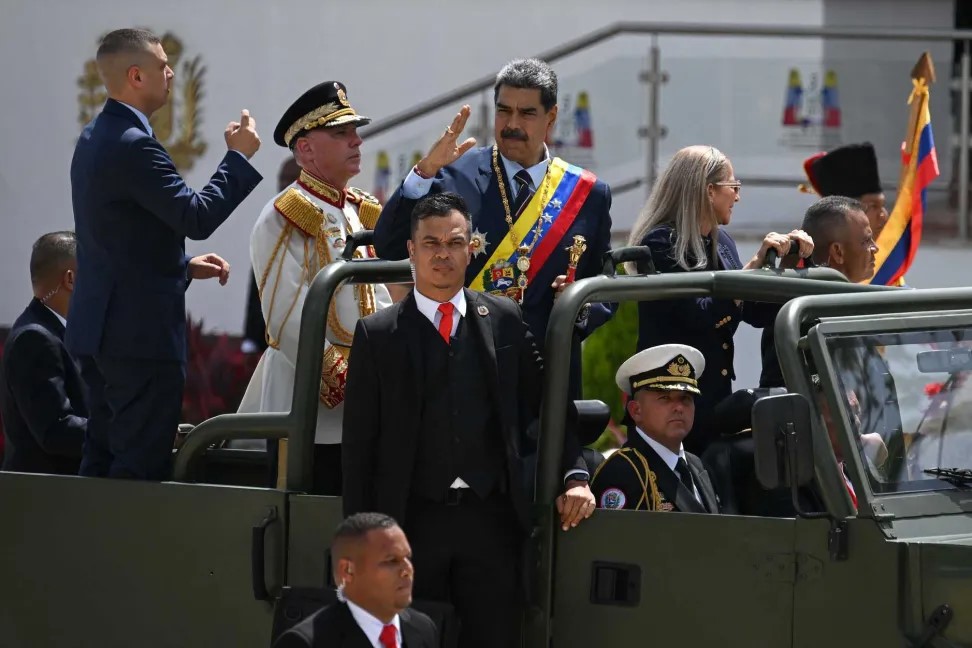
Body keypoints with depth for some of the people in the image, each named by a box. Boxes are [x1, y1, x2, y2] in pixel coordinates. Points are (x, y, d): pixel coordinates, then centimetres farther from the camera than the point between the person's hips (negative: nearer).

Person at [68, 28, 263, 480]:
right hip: (142, 333, -10)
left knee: (102, 460, 12)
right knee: (141, 465, -7)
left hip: (99, 326, 10)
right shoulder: (133, 145, -19)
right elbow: (197, 217, -20)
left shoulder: (95, 137, 13)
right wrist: (239, 155, -9)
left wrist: (184, 266, 16)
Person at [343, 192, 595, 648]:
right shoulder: (378, 335, 4)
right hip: (413, 520, -1)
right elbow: (359, 445, 3)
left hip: (491, 520, 1)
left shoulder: (505, 320, 8)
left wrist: (574, 475, -2)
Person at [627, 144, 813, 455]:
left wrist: (786, 261, 3)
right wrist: (754, 265, -18)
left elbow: (756, 314, 13)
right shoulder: (661, 243, -12)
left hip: (715, 395, 8)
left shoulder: (721, 242, 12)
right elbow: (700, 315, -21)